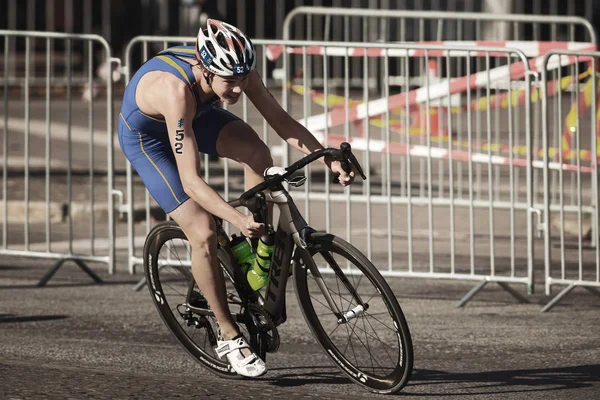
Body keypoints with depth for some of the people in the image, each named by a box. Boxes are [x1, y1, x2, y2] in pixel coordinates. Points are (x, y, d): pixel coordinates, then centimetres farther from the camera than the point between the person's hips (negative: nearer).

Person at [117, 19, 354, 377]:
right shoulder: (177, 91, -43)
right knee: (204, 234, -14)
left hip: (197, 114, 6)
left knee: (257, 153, -20)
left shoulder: (238, 73, -28)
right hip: (145, 136, -6)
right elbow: (191, 181, -45)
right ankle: (229, 337, 2)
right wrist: (238, 220, -56)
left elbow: (283, 122, -19)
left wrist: (330, 159, -32)